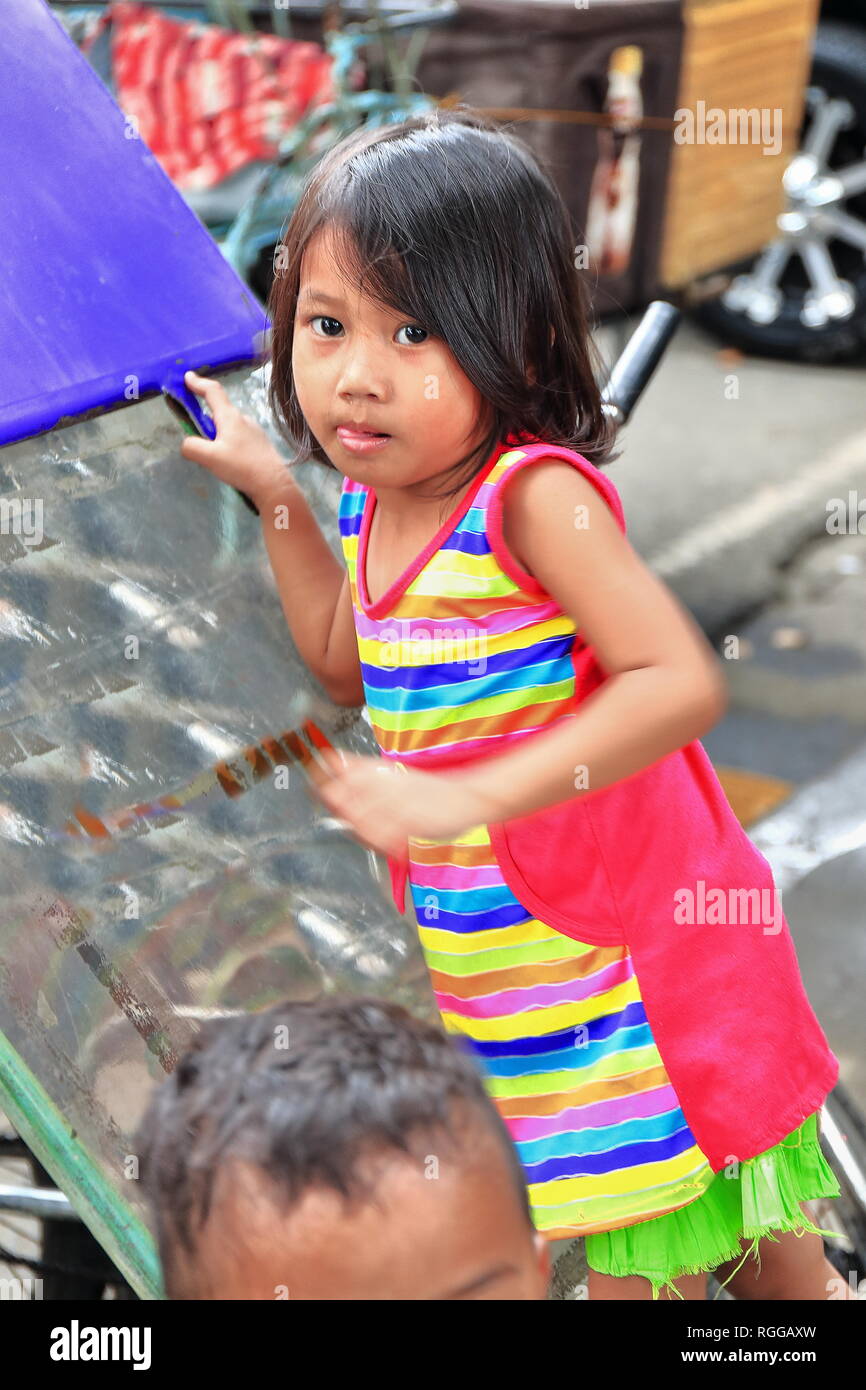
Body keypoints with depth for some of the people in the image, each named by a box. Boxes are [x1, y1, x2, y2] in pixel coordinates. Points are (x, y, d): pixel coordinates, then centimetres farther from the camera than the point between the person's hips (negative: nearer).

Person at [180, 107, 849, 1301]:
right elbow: (348, 666, 19)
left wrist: (466, 798, -38)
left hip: (632, 951, -7)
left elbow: (679, 682, -34)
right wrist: (275, 496, 13)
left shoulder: (532, 495, -24)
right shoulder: (374, 506, 0)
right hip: (502, 968, 8)